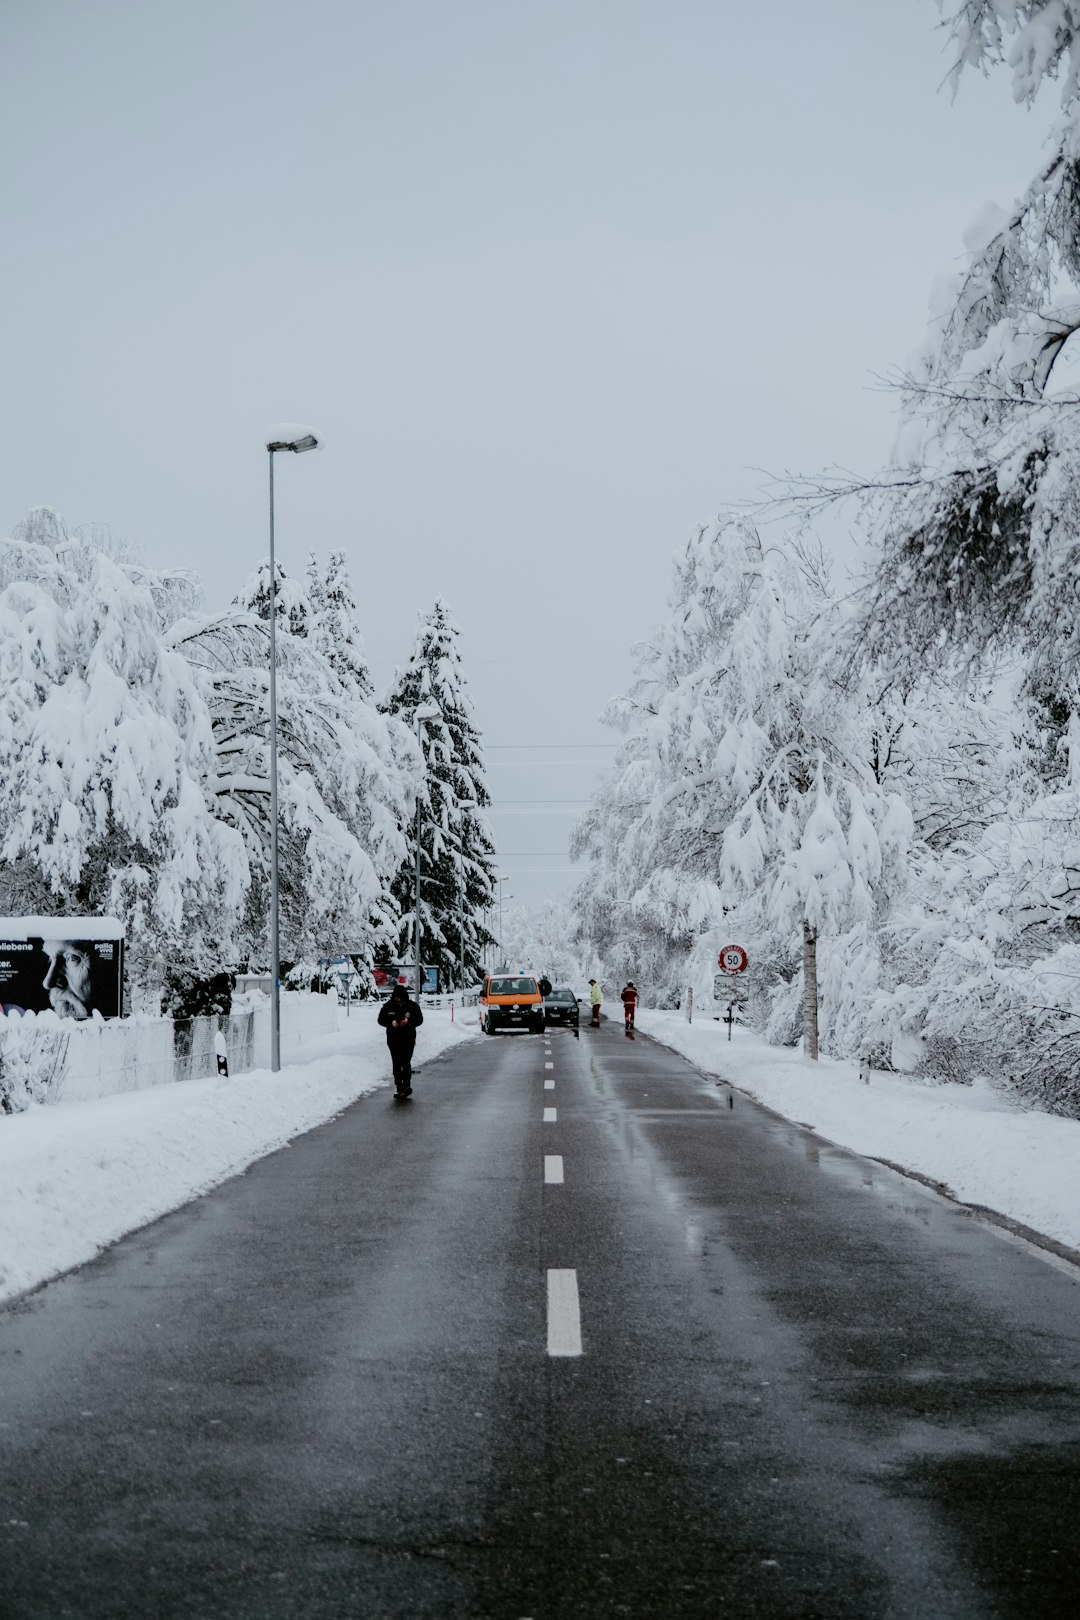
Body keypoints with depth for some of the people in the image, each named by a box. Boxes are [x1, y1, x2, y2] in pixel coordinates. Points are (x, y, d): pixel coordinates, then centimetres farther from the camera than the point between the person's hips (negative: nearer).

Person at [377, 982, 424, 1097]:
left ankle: (407, 1085, -9)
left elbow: (419, 1019, 1)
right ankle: (398, 1087, 9)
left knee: (406, 1062, -11)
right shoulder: (387, 1006, 3)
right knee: (396, 1064, 3)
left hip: (408, 1039, -2)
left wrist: (408, 1021, -18)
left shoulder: (413, 1006, 0)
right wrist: (391, 1022, -16)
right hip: (393, 1039, 2)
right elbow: (381, 1019, 3)